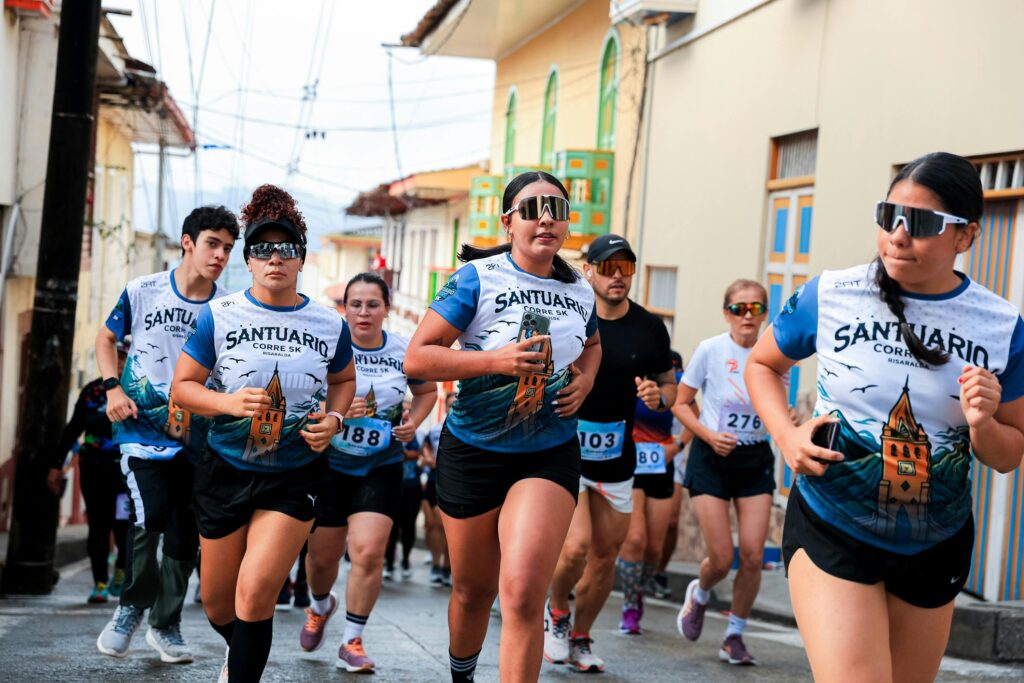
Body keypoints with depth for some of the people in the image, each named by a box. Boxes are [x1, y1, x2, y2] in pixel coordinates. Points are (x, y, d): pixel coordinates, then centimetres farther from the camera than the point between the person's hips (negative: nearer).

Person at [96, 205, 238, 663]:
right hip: (142, 427, -2)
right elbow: (107, 338, 11)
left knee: (185, 536, 6)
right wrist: (112, 387, -4)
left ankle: (166, 624, 26)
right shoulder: (142, 292, -3)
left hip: (195, 435, 2)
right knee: (150, 516, -20)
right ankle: (131, 606, 5)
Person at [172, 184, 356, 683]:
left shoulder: (330, 325, -2)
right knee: (217, 603, 15)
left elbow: (344, 380, 17)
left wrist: (333, 418, -4)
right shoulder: (219, 316, -5)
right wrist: (229, 402, -21)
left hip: (295, 478, -1)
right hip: (226, 471, 1)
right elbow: (183, 386, -2)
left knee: (255, 591, -18)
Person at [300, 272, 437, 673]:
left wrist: (413, 423, -4)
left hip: (381, 468, 0)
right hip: (328, 465, 0)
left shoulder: (404, 351, -4)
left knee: (369, 552, -13)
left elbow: (426, 391, 14)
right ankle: (320, 606, 45)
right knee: (323, 555, 10)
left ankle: (352, 642, 2)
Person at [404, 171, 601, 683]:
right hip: (474, 451, -1)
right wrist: (497, 360, -25)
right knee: (474, 590, 16)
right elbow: (416, 358, -14)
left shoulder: (580, 292, 4)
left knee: (523, 593, -19)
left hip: (551, 454, 1)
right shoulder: (477, 279, -10)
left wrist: (585, 379, 5)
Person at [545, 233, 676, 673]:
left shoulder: (650, 328, -1)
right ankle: (557, 611, 14)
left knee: (605, 557, 9)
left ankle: (580, 638, 29)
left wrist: (659, 397, -13)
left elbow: (670, 385, 10)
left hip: (617, 460, 3)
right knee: (575, 548, -17)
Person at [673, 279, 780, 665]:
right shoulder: (710, 350, -9)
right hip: (712, 458, -2)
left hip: (756, 460, 3)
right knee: (721, 559, -6)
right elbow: (680, 404, -2)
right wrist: (709, 435, -16)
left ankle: (734, 636, 15)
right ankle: (699, 594, 31)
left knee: (753, 556, -5)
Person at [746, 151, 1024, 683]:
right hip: (831, 532, -3)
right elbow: (762, 364, 8)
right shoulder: (830, 295, -10)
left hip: (936, 545, 3)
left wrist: (981, 425, -19)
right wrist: (786, 435, -10)